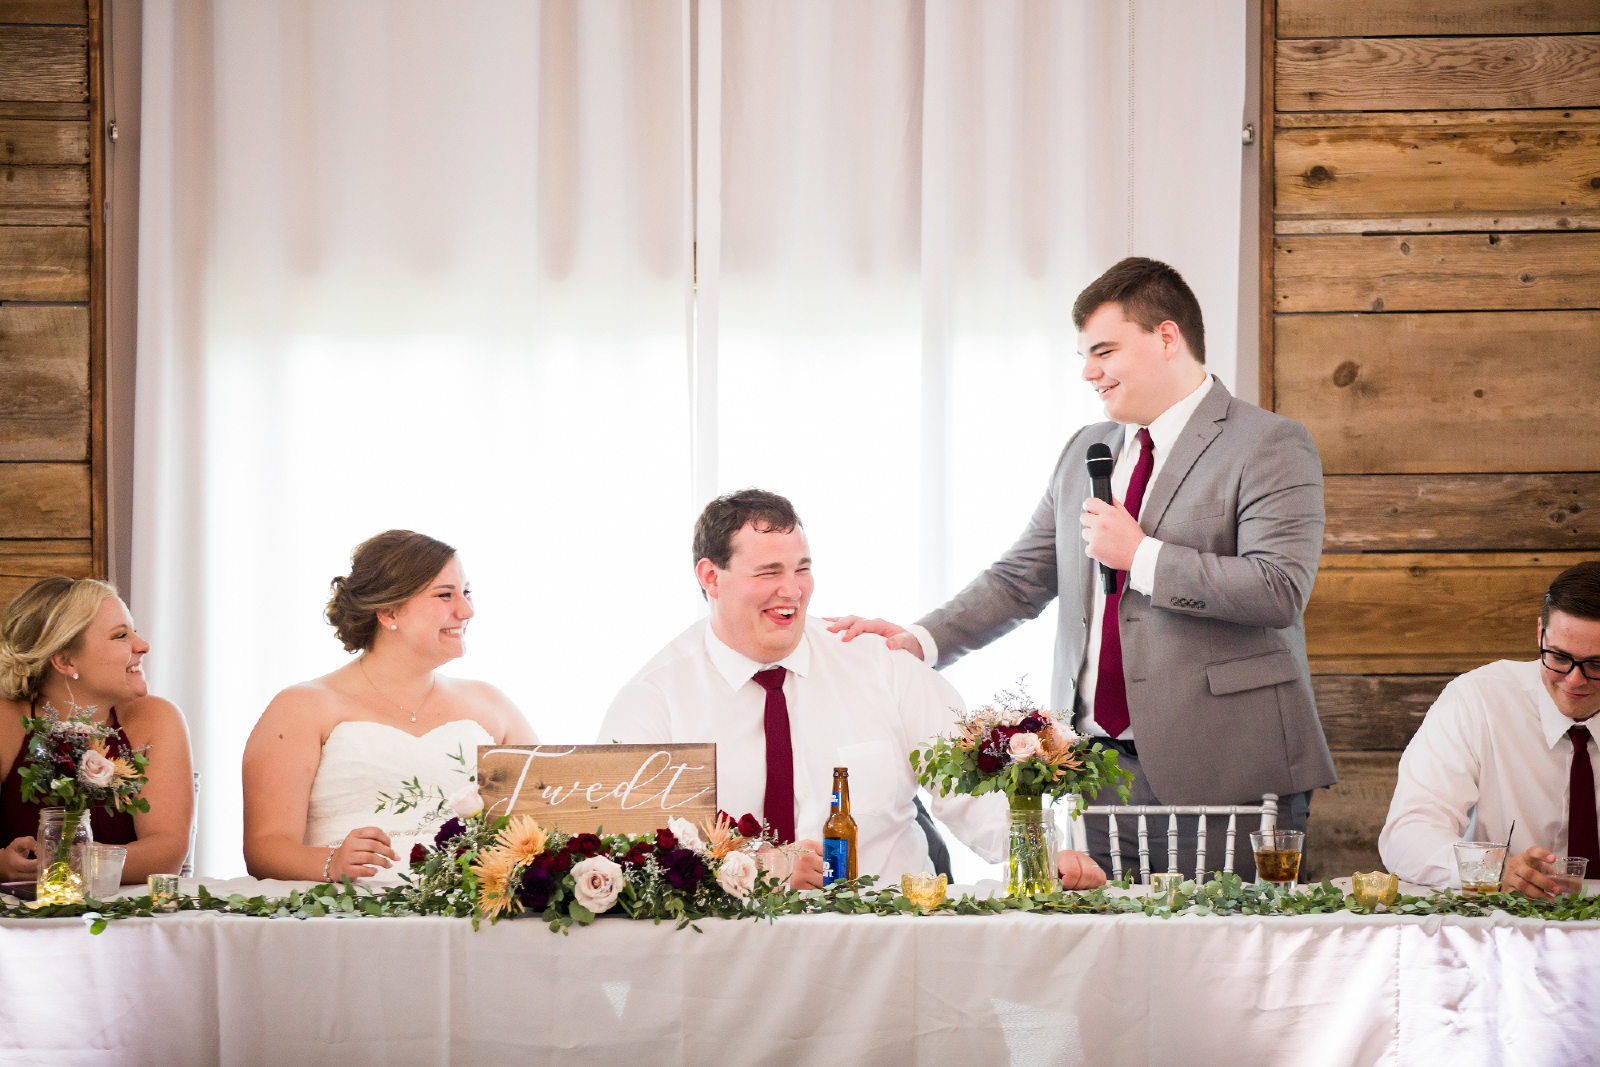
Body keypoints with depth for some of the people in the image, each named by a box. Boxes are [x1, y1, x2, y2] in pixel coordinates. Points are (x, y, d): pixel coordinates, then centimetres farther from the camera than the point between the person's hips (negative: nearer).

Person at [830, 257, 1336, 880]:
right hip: (1097, 773, 6)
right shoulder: (1085, 452, 19)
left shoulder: (1271, 447, -4)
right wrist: (921, 641, 6)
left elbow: (1281, 589, -16)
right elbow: (1021, 579, 21)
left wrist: (1141, 556, -14)